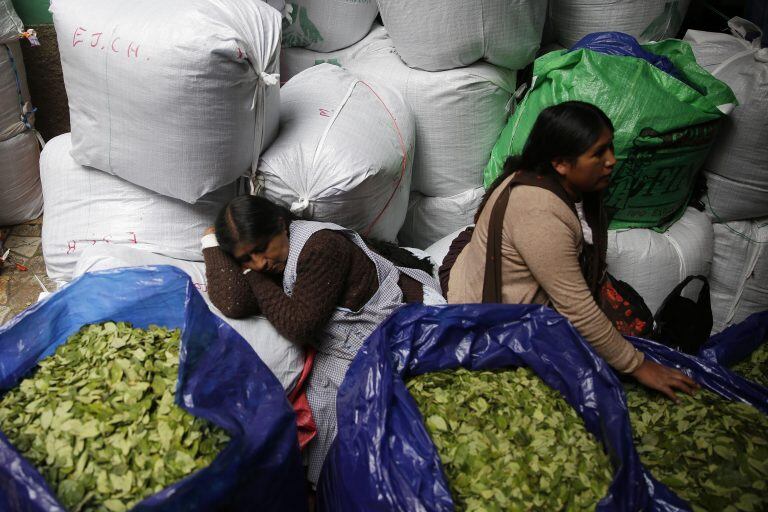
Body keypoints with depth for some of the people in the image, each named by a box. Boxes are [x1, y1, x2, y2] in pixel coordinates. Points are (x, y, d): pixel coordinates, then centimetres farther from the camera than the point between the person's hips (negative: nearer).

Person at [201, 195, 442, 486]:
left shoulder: (321, 247, -24)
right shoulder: (263, 265, 0)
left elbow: (299, 327, -23)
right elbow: (233, 304, -22)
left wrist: (254, 277, -16)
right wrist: (212, 244, -15)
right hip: (345, 346, 7)